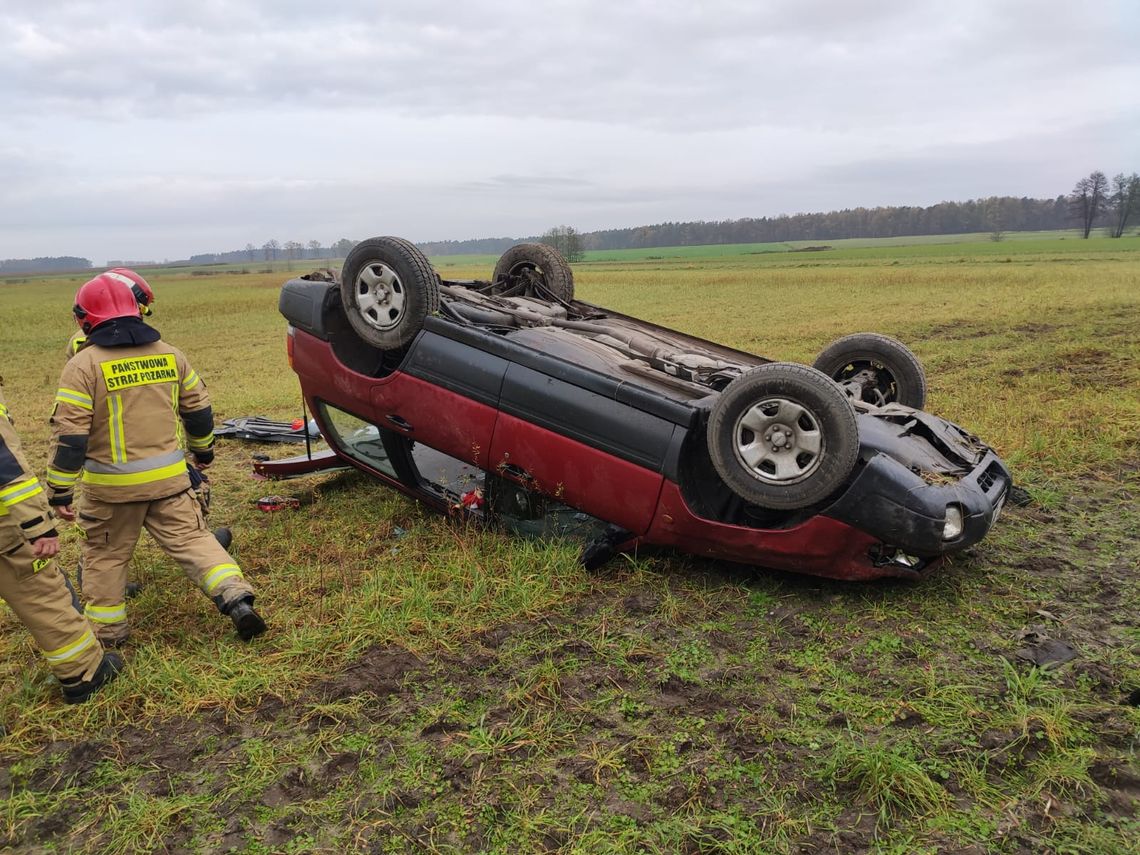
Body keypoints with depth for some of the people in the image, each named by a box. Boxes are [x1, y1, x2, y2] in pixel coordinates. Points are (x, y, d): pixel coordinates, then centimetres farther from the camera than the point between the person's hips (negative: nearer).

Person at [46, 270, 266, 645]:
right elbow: (198, 408, 12)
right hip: (169, 476, 3)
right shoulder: (169, 354, 3)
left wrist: (60, 490, -7)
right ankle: (236, 597, -7)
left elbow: (70, 434, -14)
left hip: (111, 484, -3)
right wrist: (203, 449, 27)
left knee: (105, 555, 15)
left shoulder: (83, 365, -11)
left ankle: (107, 630, 26)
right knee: (192, 538, 8)